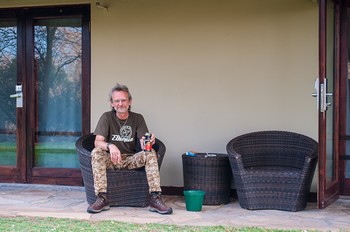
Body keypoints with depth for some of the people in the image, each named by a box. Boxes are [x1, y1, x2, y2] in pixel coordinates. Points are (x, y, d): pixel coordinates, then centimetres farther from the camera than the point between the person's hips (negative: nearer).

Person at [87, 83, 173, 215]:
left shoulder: (138, 118, 3)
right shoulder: (107, 117, -2)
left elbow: (143, 145, -7)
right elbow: (97, 142, -14)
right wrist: (110, 146, -37)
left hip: (131, 160, 1)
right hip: (111, 160, -1)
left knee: (150, 153, -25)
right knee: (96, 153, -31)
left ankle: (155, 199, -32)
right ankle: (102, 198, -34)